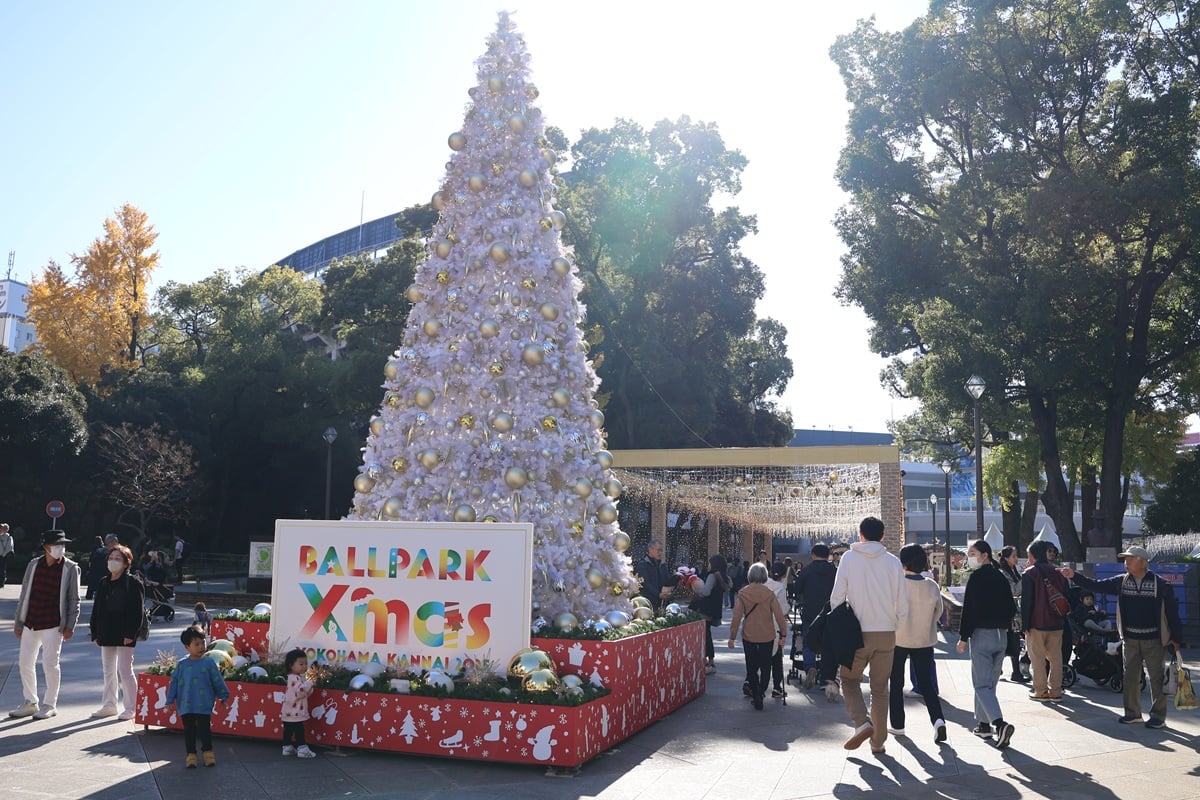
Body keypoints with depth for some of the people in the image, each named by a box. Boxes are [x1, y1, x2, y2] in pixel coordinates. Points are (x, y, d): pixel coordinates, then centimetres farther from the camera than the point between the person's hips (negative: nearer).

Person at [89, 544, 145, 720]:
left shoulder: (133, 583, -8)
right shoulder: (102, 583, 11)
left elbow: (138, 610, -11)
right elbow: (96, 609, 14)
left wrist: (130, 633, -17)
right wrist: (95, 633, 8)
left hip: (124, 635, -7)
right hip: (106, 634, 7)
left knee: (125, 671, -4)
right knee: (108, 672, 14)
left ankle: (130, 708, 4)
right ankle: (109, 705, 25)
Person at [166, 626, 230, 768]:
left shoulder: (208, 663, -3)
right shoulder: (182, 665, -2)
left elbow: (218, 681, 4)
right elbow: (174, 682, 5)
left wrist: (224, 696, 8)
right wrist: (170, 700, 5)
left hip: (204, 705, -1)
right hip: (186, 706, 1)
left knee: (204, 729, 5)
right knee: (189, 730, 9)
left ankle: (207, 752, 21)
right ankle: (191, 754, 21)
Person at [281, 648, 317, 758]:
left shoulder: (298, 677, 14)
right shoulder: (294, 678, -19)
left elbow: (306, 693, 21)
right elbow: (301, 690, -32)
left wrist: (309, 690, 2)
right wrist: (310, 682, -22)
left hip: (290, 712, 10)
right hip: (294, 712, -10)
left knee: (289, 730, 15)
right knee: (299, 731, -7)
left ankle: (287, 747, 22)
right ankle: (302, 749, -5)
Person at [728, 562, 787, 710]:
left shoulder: (742, 594, -7)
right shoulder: (769, 594, -7)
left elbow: (736, 617, -7)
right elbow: (779, 616, -6)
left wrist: (732, 637, 1)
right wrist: (782, 634, 4)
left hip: (748, 636, 0)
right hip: (767, 636, 0)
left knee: (751, 667, 13)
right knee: (765, 667, 11)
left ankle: (755, 695, 12)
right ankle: (760, 692, -4)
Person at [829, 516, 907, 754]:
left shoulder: (849, 558, -5)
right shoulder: (893, 562, 0)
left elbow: (837, 597, -6)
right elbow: (903, 604, 2)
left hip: (858, 633, -2)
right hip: (887, 634, 2)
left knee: (850, 680, 14)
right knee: (880, 689, 12)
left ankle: (862, 723, -8)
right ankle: (878, 741, 15)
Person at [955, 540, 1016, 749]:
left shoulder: (977, 577, -11)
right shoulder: (1001, 578, 11)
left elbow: (969, 609, -15)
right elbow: (1012, 608, 14)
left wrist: (963, 638, -12)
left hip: (982, 634, -7)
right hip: (1001, 635, 7)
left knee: (982, 684, -7)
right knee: (990, 682, 16)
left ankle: (999, 723, -23)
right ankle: (984, 724, 21)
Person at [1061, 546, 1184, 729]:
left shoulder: (1160, 585, -9)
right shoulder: (1121, 581, 3)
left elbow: (1172, 611, -6)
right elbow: (1096, 586, 2)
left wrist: (1176, 638, -7)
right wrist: (1074, 576, -9)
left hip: (1153, 640, -4)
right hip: (1130, 638, 4)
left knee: (1157, 678, 2)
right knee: (1130, 677, 9)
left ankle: (1158, 715, 11)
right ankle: (1133, 713, 18)